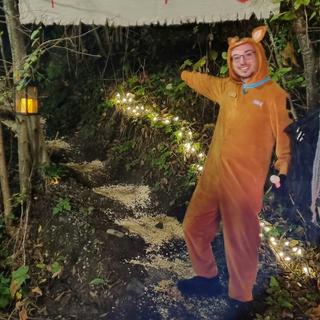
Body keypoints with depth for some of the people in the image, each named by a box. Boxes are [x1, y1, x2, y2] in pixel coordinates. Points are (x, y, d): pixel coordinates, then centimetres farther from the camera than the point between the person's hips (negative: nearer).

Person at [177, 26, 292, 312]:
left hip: (245, 182, -6)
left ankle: (240, 298, 25)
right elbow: (198, 80, 25)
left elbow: (285, 136, -7)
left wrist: (283, 172, -12)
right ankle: (208, 280, 36)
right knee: (194, 226, 14)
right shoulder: (226, 88, 11)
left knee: (240, 241, 2)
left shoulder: (275, 94, -5)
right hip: (212, 175, 7)